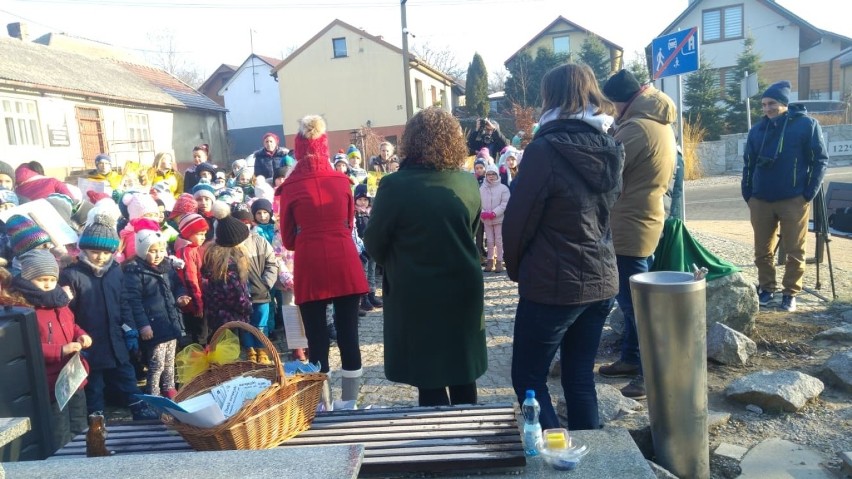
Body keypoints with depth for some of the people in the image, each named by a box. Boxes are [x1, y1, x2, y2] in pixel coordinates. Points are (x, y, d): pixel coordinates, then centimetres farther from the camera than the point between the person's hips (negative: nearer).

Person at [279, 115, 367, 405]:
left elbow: (288, 238, 4)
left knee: (317, 340, 6)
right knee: (348, 336, 9)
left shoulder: (291, 187, -4)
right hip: (345, 264, 2)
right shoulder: (342, 181, 2)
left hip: (310, 267, -2)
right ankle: (350, 405, 18)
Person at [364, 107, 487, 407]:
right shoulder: (469, 183, -3)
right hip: (462, 289, 5)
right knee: (462, 373, 19)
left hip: (416, 294, -4)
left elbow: (374, 244, -7)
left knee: (428, 380, 8)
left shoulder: (395, 186, -16)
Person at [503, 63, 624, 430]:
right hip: (601, 280, 7)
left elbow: (518, 218, -11)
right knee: (581, 376, 17)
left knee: (528, 378, 7)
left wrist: (515, 268, 4)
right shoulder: (609, 148, 6)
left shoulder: (545, 149, -15)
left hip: (553, 285, -7)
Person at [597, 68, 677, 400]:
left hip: (630, 225, -11)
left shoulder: (638, 127, -20)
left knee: (634, 301, -2)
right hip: (644, 219, 11)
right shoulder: (660, 124, 14)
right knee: (630, 298, 18)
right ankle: (631, 359, 29)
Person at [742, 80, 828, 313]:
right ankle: (767, 289, 23)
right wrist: (747, 194, 6)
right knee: (762, 251, 8)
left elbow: (820, 160, -2)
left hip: (794, 200, -3)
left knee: (794, 251, 4)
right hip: (760, 201, 3)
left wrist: (809, 193, -9)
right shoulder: (758, 129, 9)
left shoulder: (807, 124, -2)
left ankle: (790, 293, 17)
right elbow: (748, 163, 13)